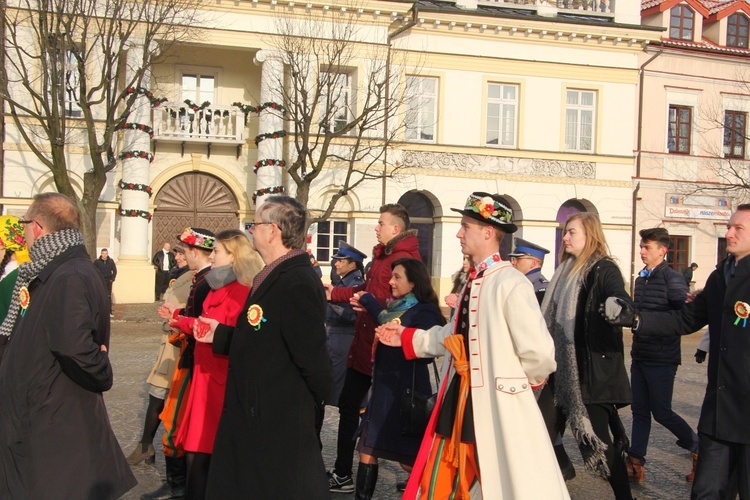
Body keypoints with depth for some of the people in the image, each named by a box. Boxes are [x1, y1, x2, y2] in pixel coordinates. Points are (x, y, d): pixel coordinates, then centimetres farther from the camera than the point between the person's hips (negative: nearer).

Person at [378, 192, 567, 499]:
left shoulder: (510, 284, -20)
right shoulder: (473, 281, 11)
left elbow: (539, 352, -24)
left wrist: (527, 382, -5)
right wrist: (407, 338, 19)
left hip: (498, 407, -9)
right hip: (461, 403, 9)